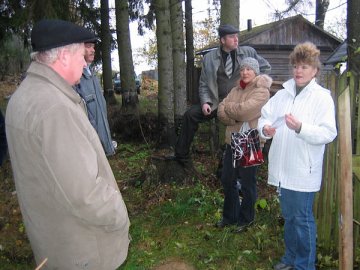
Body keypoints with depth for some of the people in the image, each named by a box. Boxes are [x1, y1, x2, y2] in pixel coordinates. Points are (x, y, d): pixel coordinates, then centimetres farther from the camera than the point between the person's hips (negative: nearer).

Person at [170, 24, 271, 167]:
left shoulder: (248, 52, 2)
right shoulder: (209, 58, 1)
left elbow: (265, 67, 15)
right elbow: (204, 84, 4)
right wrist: (205, 102, -12)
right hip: (217, 103, 0)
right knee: (191, 114, -14)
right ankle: (181, 155, -5)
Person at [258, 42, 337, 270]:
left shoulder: (323, 97, -7)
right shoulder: (283, 94, 10)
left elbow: (328, 133, -14)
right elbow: (265, 116, 8)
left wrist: (300, 127, -29)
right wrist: (265, 127, -14)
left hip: (304, 171, -6)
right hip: (283, 168, 6)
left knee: (302, 219, 5)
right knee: (289, 216, 19)